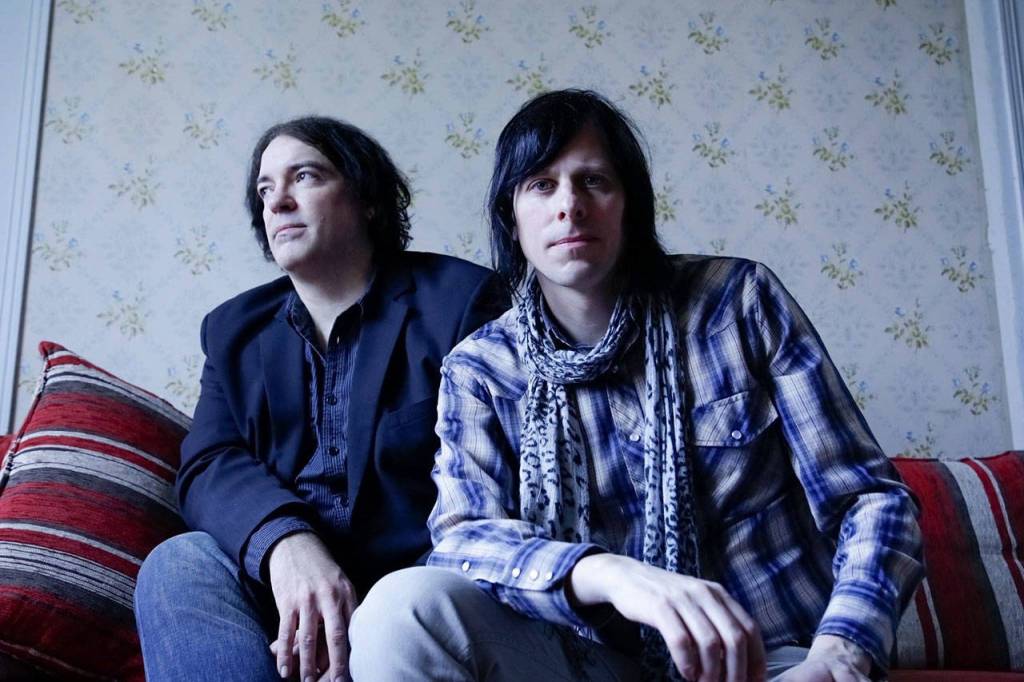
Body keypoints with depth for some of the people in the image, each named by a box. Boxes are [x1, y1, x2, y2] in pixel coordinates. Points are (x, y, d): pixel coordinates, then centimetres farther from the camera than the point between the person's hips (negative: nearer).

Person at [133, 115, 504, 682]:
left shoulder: (458, 299, -1)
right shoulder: (235, 328, 15)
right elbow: (208, 465, 0)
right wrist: (285, 543, -23)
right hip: (281, 584, 5)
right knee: (177, 565, -24)